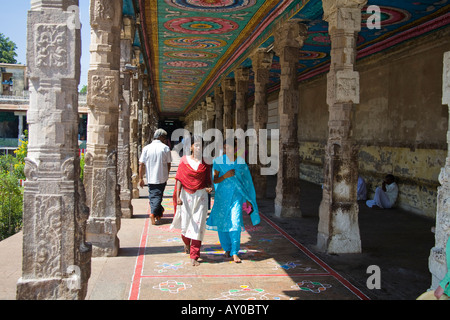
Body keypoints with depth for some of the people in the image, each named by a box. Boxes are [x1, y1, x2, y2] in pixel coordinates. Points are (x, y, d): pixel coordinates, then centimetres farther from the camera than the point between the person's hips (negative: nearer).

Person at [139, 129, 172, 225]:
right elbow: (168, 164, 0)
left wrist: (141, 178, 2)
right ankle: (153, 213, -11)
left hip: (150, 178, 2)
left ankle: (158, 214, 25)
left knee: (152, 196, 17)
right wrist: (166, 175, 15)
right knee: (158, 196, 6)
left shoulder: (146, 148, -3)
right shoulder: (165, 148, -6)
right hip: (162, 177, -2)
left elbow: (141, 164, -4)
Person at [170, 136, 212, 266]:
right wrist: (178, 196, -9)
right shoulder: (184, 160, 0)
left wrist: (209, 187, -13)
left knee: (198, 224, -5)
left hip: (201, 196, 0)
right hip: (186, 195, 0)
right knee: (185, 223, 7)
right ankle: (186, 243, 42)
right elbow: (180, 179, -1)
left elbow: (208, 179, 9)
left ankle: (194, 256, 2)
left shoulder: (205, 162, 4)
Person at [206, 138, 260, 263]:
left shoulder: (241, 162, 0)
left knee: (235, 222, -12)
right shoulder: (218, 161, -2)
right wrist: (225, 176, -21)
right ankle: (227, 248, 28)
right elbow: (214, 180, -3)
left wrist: (248, 199, 10)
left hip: (236, 195, -1)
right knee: (222, 222, 7)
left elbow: (246, 181, 8)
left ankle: (235, 252, -5)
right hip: (222, 195, 1)